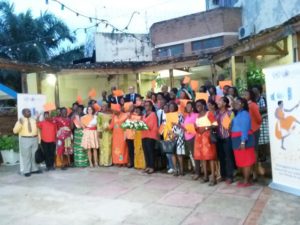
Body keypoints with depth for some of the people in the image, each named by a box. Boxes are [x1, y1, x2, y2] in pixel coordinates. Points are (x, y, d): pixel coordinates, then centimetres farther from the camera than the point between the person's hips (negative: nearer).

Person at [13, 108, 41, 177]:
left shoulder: (34, 120, 10)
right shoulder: (21, 121, -3)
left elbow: (38, 129, 13)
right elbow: (15, 131, -11)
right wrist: (20, 124, -26)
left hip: (34, 139, 5)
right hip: (25, 140, -4)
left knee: (35, 155, 12)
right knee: (26, 156, 0)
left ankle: (34, 169, 24)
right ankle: (26, 171, 9)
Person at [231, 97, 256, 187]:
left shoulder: (244, 113, -11)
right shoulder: (238, 114, 17)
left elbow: (245, 128, -18)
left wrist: (243, 141, -24)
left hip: (244, 140, -9)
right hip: (237, 140, 9)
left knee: (246, 160, -2)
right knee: (242, 160, 13)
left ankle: (247, 181, 4)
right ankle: (245, 180, 22)